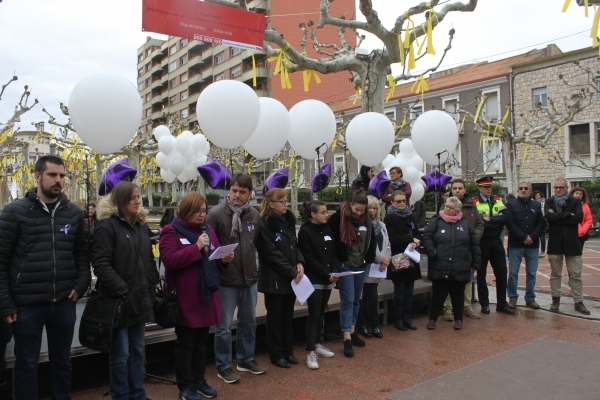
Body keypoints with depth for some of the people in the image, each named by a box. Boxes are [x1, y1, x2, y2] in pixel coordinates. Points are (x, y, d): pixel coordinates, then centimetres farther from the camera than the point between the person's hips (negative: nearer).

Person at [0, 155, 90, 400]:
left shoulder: (74, 213, 5)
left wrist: (80, 285, -3)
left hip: (64, 303, 3)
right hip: (26, 304, -3)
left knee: (62, 362, 18)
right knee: (26, 365, 13)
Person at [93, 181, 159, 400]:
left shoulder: (141, 225, 13)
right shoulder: (107, 225, -9)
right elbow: (101, 264, -17)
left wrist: (152, 288, 7)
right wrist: (122, 290, -19)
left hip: (141, 298, 7)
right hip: (119, 299, -7)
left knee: (137, 350, 15)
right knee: (120, 353, 3)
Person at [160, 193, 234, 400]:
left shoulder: (208, 229, 11)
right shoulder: (170, 231, -8)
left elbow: (215, 259, 15)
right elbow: (170, 260, -21)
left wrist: (224, 259, -7)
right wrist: (197, 247, -24)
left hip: (206, 294, 6)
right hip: (184, 297, -6)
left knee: (201, 341, 16)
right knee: (185, 343, 6)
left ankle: (199, 380, 29)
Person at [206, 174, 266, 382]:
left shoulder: (255, 215, 3)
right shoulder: (216, 213, -12)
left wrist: (255, 268, 12)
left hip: (250, 278, 5)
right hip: (225, 279, -5)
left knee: (249, 321, 19)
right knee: (224, 325, 6)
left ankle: (246, 359, 38)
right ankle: (223, 366, 24)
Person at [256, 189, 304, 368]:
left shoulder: (288, 221, 9)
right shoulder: (264, 225, -15)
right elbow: (272, 254, -18)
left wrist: (300, 263, -6)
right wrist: (292, 272, -16)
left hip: (291, 278, 7)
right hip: (274, 279, -7)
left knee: (288, 316, 16)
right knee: (275, 317, 6)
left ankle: (288, 350, 29)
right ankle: (276, 355, 19)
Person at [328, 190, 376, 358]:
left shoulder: (367, 220, 3)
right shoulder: (338, 218, -14)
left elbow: (372, 241, 14)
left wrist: (369, 259, 6)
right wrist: (336, 262, -12)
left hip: (361, 266, 5)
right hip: (345, 265, -5)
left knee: (356, 300, 14)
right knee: (347, 300, -5)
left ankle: (352, 332, 27)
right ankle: (347, 339, -1)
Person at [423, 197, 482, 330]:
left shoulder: (465, 223, 8)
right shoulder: (436, 221, 1)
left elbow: (474, 244, 10)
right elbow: (426, 238, -4)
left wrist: (476, 262, 7)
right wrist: (432, 253, -17)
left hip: (460, 268, 2)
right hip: (440, 267, -2)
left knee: (458, 294, 12)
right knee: (438, 294, 5)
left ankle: (458, 319, 26)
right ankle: (432, 319, 17)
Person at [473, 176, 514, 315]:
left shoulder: (498, 201, 8)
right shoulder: (474, 203, -6)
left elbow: (505, 219, -7)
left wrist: (489, 219, -16)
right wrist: (496, 221, -13)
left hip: (496, 241, 4)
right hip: (481, 242, -4)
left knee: (502, 272, 6)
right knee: (481, 274, 6)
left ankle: (502, 304, 17)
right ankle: (484, 304, 17)